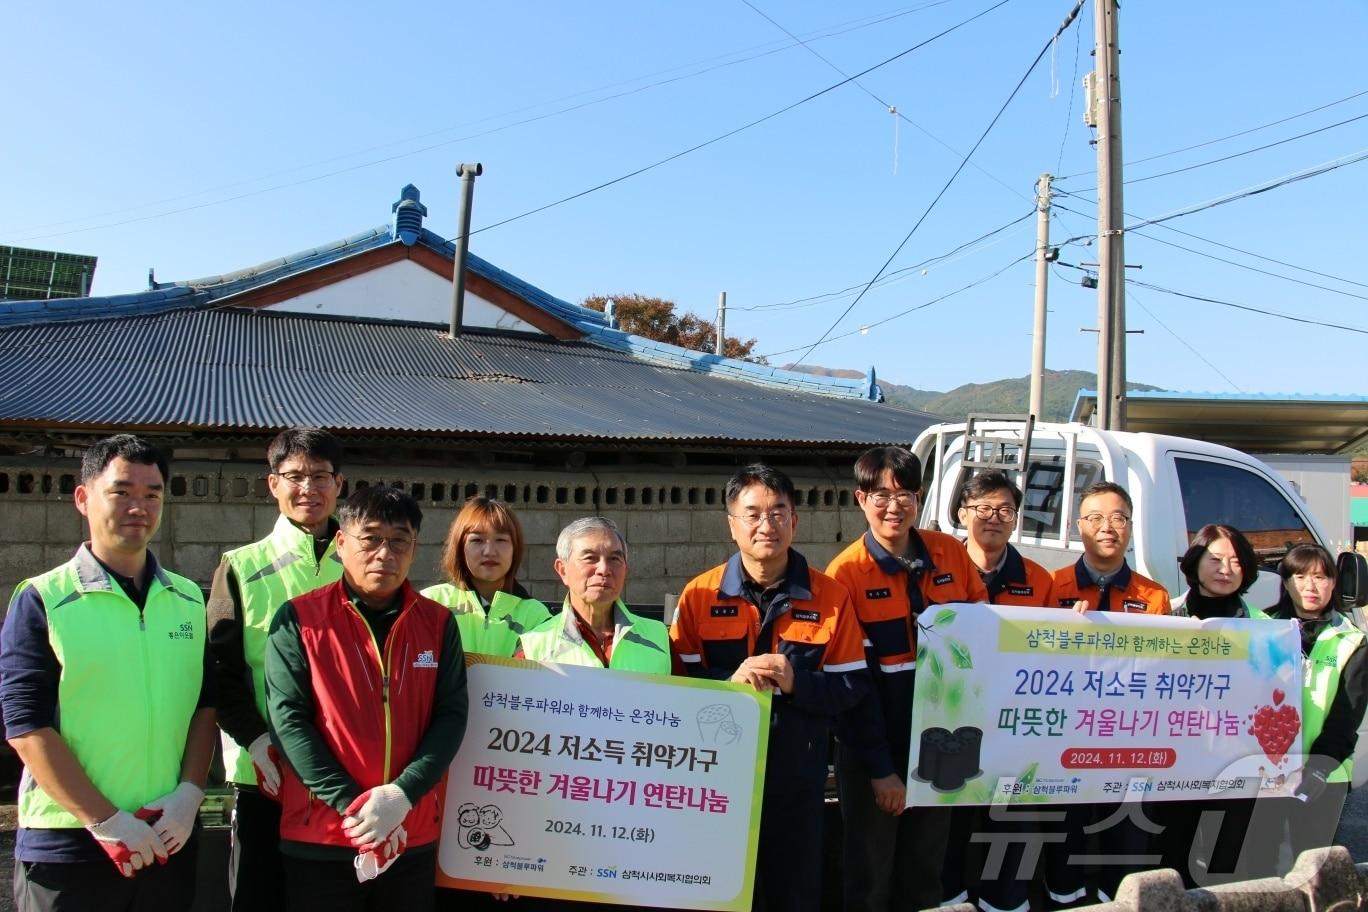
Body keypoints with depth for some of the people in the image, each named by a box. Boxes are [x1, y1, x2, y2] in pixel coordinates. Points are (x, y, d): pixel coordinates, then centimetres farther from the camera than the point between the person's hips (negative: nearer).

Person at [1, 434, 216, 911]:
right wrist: (106, 821, -14)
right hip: (66, 846, -3)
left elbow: (205, 704, 8)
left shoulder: (190, 600, 7)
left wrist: (189, 793, -6)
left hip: (169, 837, 4)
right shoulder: (42, 600, -6)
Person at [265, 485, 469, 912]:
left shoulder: (438, 623, 3)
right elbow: (288, 719, -9)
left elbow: (451, 715, -1)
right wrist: (353, 805, -15)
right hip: (319, 835, -2)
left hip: (414, 836, 2)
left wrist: (401, 795, -15)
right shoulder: (298, 619, -3)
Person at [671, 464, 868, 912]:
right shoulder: (700, 593, -3)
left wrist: (797, 682, -18)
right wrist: (730, 681, -20)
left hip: (798, 776, 0)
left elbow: (852, 686, -1)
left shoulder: (830, 596, -2)